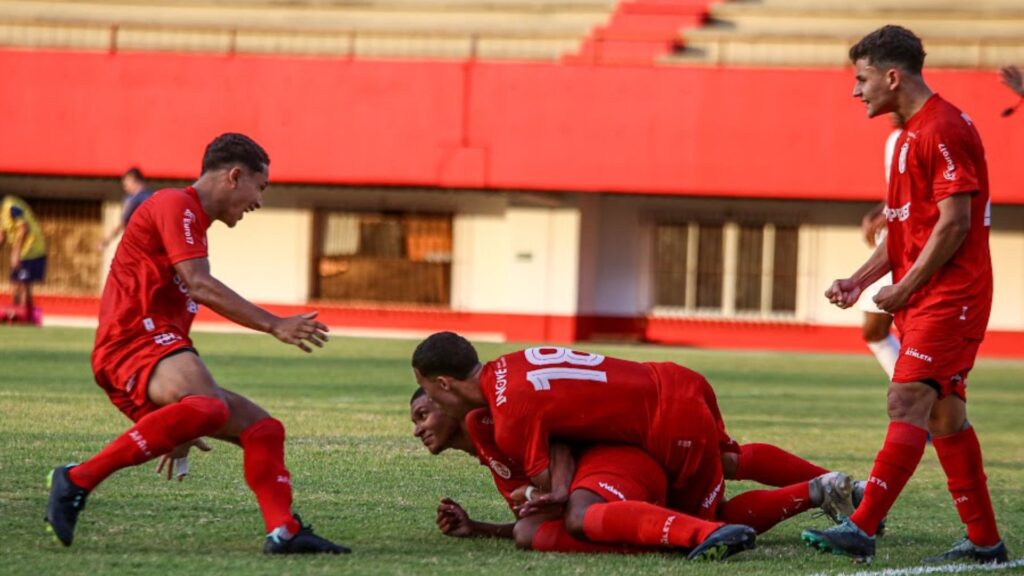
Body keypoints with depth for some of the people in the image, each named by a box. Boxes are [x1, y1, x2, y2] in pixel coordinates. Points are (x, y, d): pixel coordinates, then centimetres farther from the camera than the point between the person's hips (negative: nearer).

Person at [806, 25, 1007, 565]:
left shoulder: (945, 130, -14)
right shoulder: (912, 133, 18)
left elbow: (954, 225, -19)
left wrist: (903, 289, -14)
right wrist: (859, 281, 12)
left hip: (948, 297, -10)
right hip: (921, 298, 10)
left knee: (908, 405, -15)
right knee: (945, 417, 10)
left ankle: (862, 529, -22)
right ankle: (984, 541, 14)